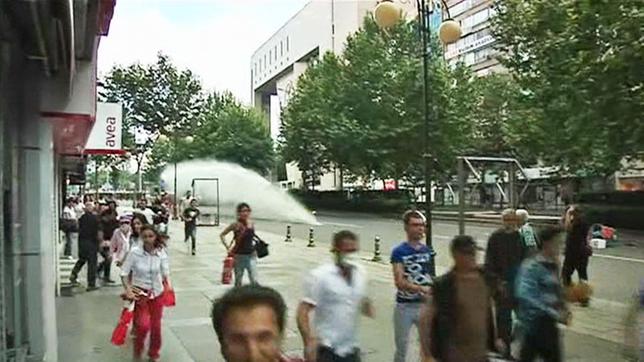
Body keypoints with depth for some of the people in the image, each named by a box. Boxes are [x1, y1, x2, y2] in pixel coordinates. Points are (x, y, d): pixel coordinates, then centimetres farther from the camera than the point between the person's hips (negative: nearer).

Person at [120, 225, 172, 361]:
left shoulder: (161, 253, -10)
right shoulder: (134, 252, -16)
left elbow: (165, 272, -5)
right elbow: (124, 273, -12)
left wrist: (168, 285, -20)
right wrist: (128, 289, -22)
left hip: (157, 293, 2)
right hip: (139, 293, -2)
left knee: (156, 326, 13)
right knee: (143, 325, -15)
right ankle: (138, 350, 17)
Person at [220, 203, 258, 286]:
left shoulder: (252, 224, 0)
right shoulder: (235, 225, -9)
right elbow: (222, 235, 1)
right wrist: (227, 247, -6)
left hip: (251, 255, 2)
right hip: (239, 256, -2)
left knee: (254, 281, -6)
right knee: (238, 281, 10)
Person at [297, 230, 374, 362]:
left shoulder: (361, 273, 3)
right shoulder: (320, 276, -14)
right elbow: (302, 312, -16)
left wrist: (367, 306, -5)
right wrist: (309, 342, -26)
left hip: (351, 349, 6)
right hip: (327, 350, -6)